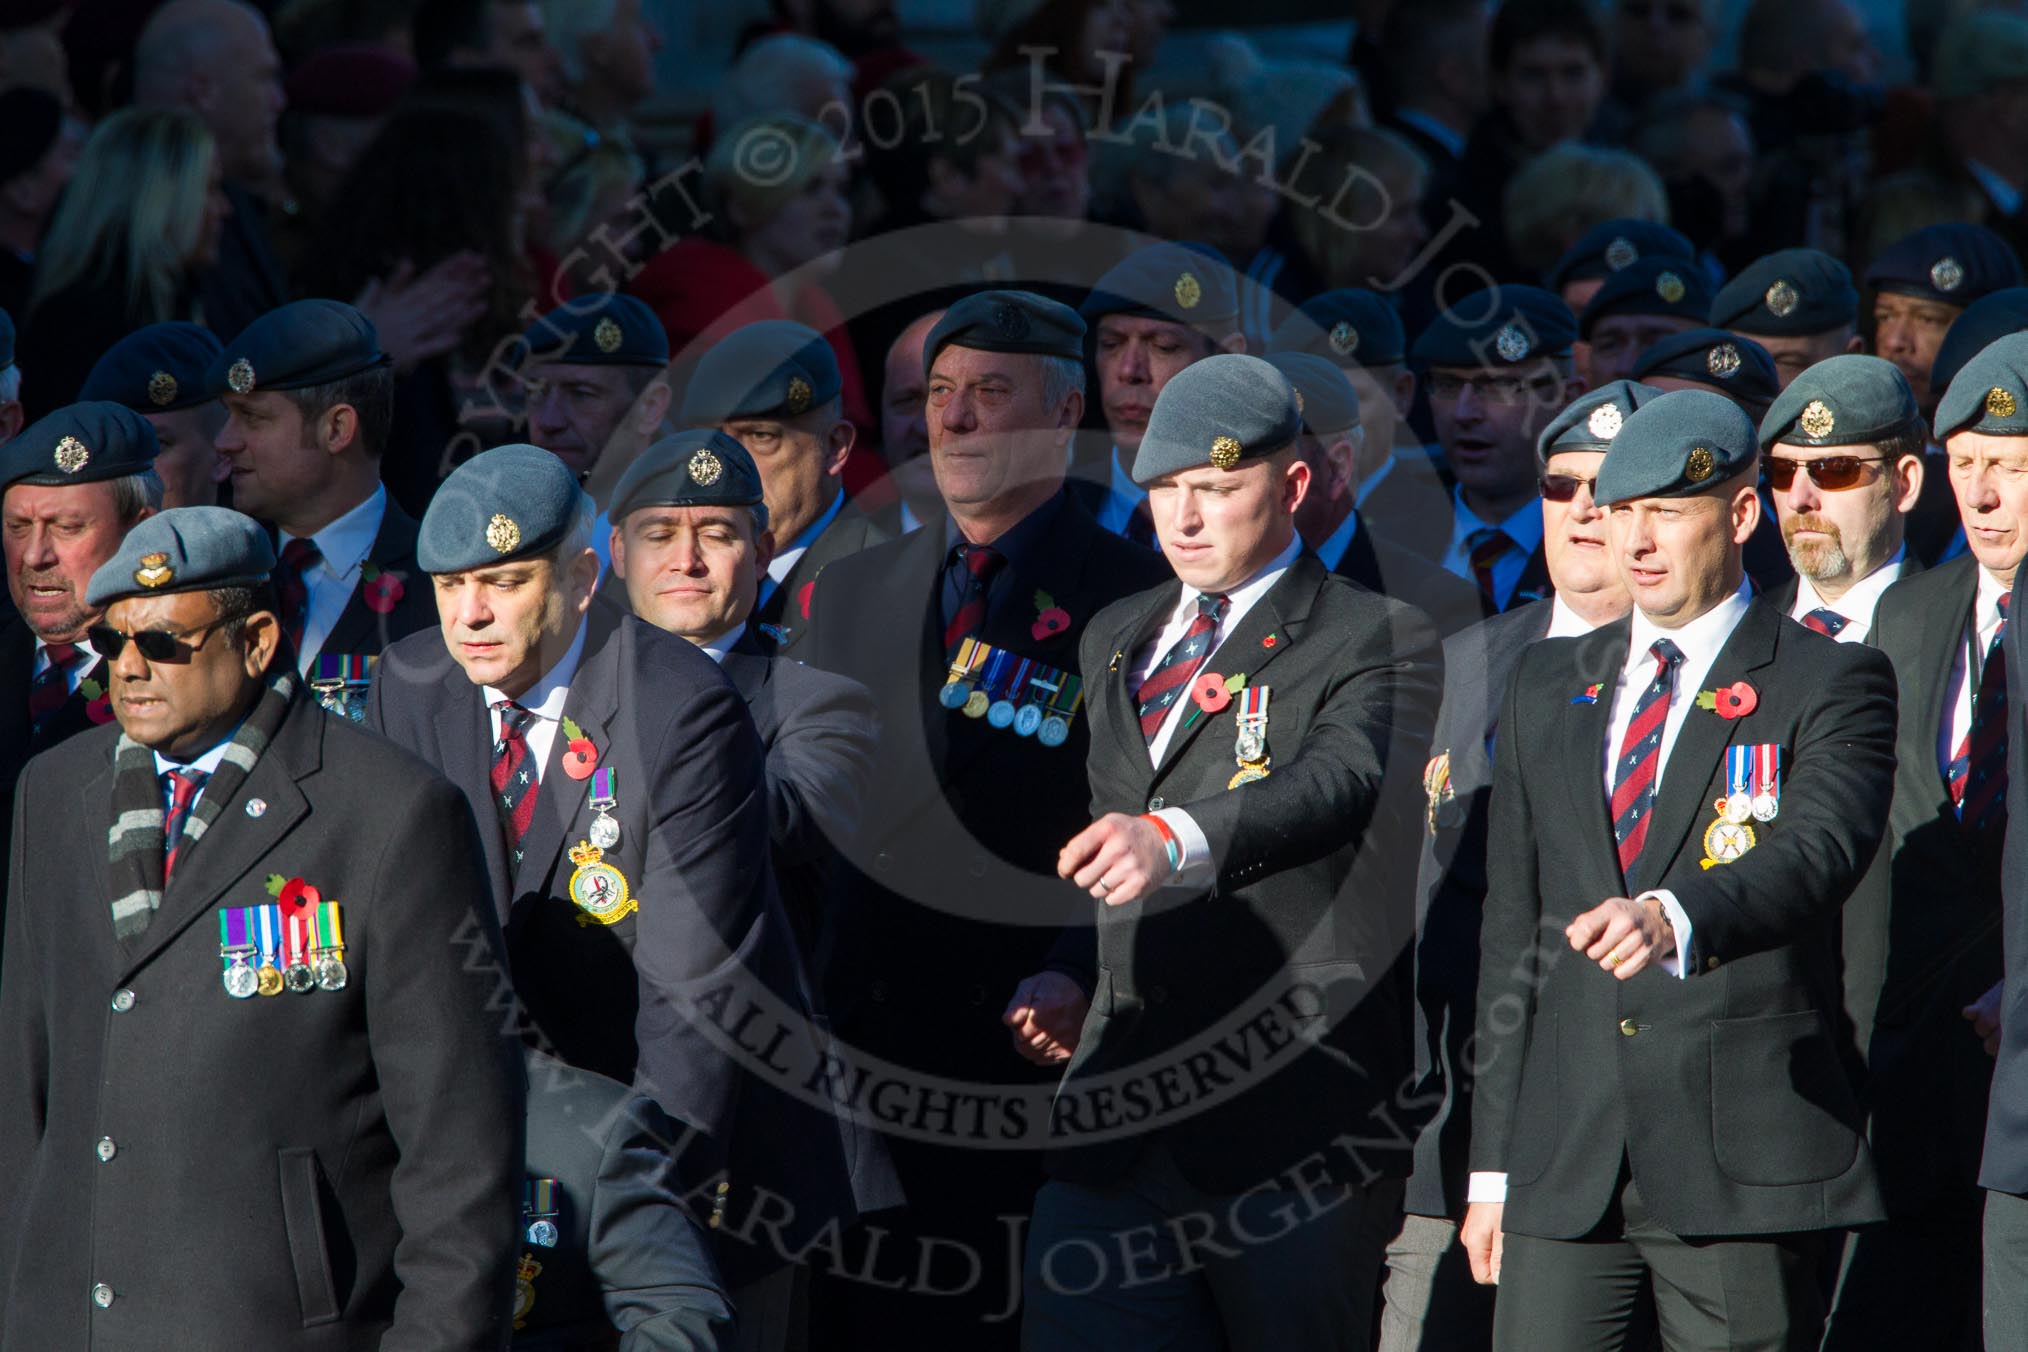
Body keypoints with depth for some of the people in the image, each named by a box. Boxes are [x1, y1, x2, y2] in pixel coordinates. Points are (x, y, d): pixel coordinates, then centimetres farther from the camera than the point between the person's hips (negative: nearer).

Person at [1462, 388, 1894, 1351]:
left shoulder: (1830, 685, 1)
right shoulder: (1548, 687, 17)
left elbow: (1820, 850, -19)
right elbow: (1512, 927, 18)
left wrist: (1676, 917, -40)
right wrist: (1493, 1164, 14)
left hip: (1744, 1158, -4)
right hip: (1565, 1158, 4)